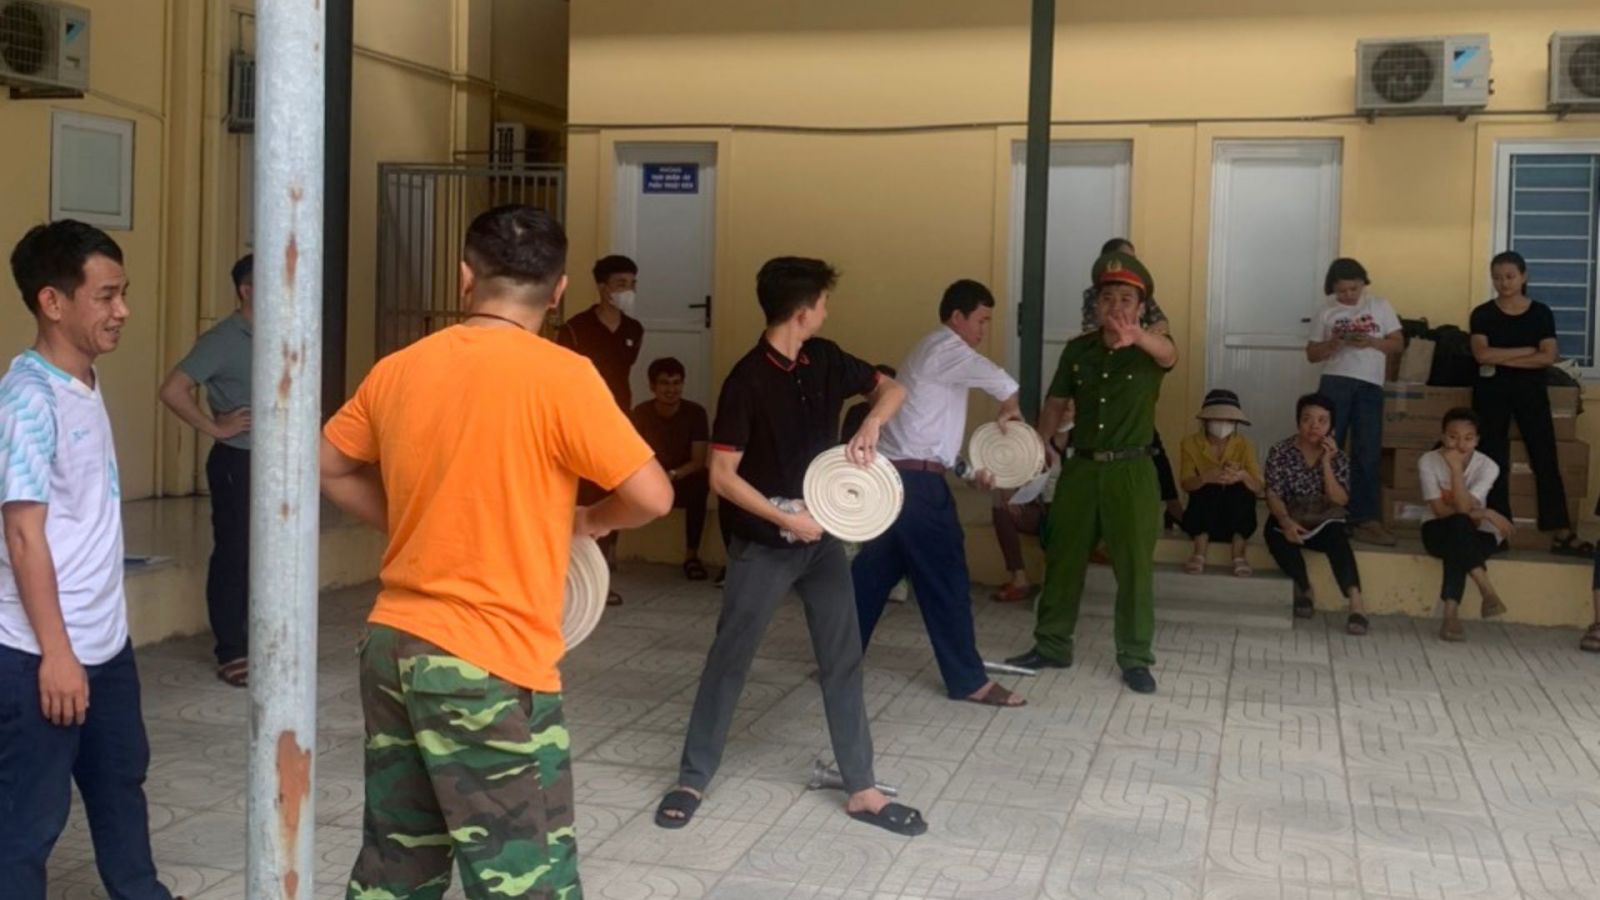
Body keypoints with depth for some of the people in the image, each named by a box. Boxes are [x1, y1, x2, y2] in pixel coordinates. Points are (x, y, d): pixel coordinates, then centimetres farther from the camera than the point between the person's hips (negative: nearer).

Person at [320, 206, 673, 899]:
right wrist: (589, 522, 7)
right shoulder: (560, 376, -14)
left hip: (392, 648, 7)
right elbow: (652, 497, -13)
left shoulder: (397, 370, 4)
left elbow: (328, 467, 18)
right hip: (490, 668, -6)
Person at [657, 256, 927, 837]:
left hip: (822, 537, 6)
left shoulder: (825, 360, 1)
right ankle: (692, 779, 19)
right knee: (729, 661, 5)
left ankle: (861, 789, 16)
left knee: (843, 661, 7)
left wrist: (871, 425, -10)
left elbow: (891, 388, 12)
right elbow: (722, 476, -18)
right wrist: (786, 519, -21)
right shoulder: (748, 380, -18)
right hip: (762, 545, -6)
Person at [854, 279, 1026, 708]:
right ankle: (968, 680, 5)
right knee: (945, 577, -3)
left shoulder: (937, 355, 21)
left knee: (875, 572, 15)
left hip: (897, 476, 10)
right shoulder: (946, 349, -10)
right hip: (915, 480, -10)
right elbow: (1002, 383, -22)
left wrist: (970, 469, 14)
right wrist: (1010, 412, 1)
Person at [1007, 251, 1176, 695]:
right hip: (1081, 467, 3)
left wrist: (1135, 335, -54)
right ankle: (1052, 645, 23)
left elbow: (1169, 353, -31)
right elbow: (1056, 403, 11)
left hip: (1131, 470, -3)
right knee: (1062, 558, 9)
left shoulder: (1149, 351, -7)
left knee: (1135, 567, -1)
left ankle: (1135, 658, 10)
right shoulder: (1077, 350, 4)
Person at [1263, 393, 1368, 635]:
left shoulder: (1338, 458, 1)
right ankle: (1304, 590, -20)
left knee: (1337, 537, -34)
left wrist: (1326, 462, -17)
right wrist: (1286, 521, -31)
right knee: (1275, 532, -35)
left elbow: (1340, 501, -10)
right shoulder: (1280, 451, -3)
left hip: (1323, 524, 0)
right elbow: (1273, 495, -11)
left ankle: (1356, 604, -46)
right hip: (1290, 520, 0)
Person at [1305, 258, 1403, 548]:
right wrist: (1333, 344, -14)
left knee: (1367, 454, 1)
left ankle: (1364, 519, 4)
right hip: (1335, 383, -1)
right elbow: (1312, 353, 6)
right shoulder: (1326, 313, 6)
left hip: (1370, 386, 1)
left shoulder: (1380, 306, 8)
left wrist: (1371, 342, -11)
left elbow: (1398, 344, 7)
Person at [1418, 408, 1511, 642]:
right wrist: (1485, 513, -21)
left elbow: (1463, 507, -26)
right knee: (1459, 524, -35)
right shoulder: (1428, 461, -13)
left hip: (1475, 535, 0)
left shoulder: (1487, 466, -14)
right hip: (1439, 531, 0)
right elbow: (1440, 511, -16)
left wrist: (1456, 469, -31)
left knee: (1457, 548, -36)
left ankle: (1451, 613, -37)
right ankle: (1488, 591, -38)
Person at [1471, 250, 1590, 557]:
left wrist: (1502, 359, -14)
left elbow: (1548, 357, -8)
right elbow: (1482, 354, -13)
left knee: (1546, 459, -3)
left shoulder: (1541, 313, 3)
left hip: (1531, 391, 0)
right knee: (1495, 461, 2)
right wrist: (1528, 350, -11)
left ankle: (1562, 534, -3)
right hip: (1491, 393, 0)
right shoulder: (1483, 314, 1)